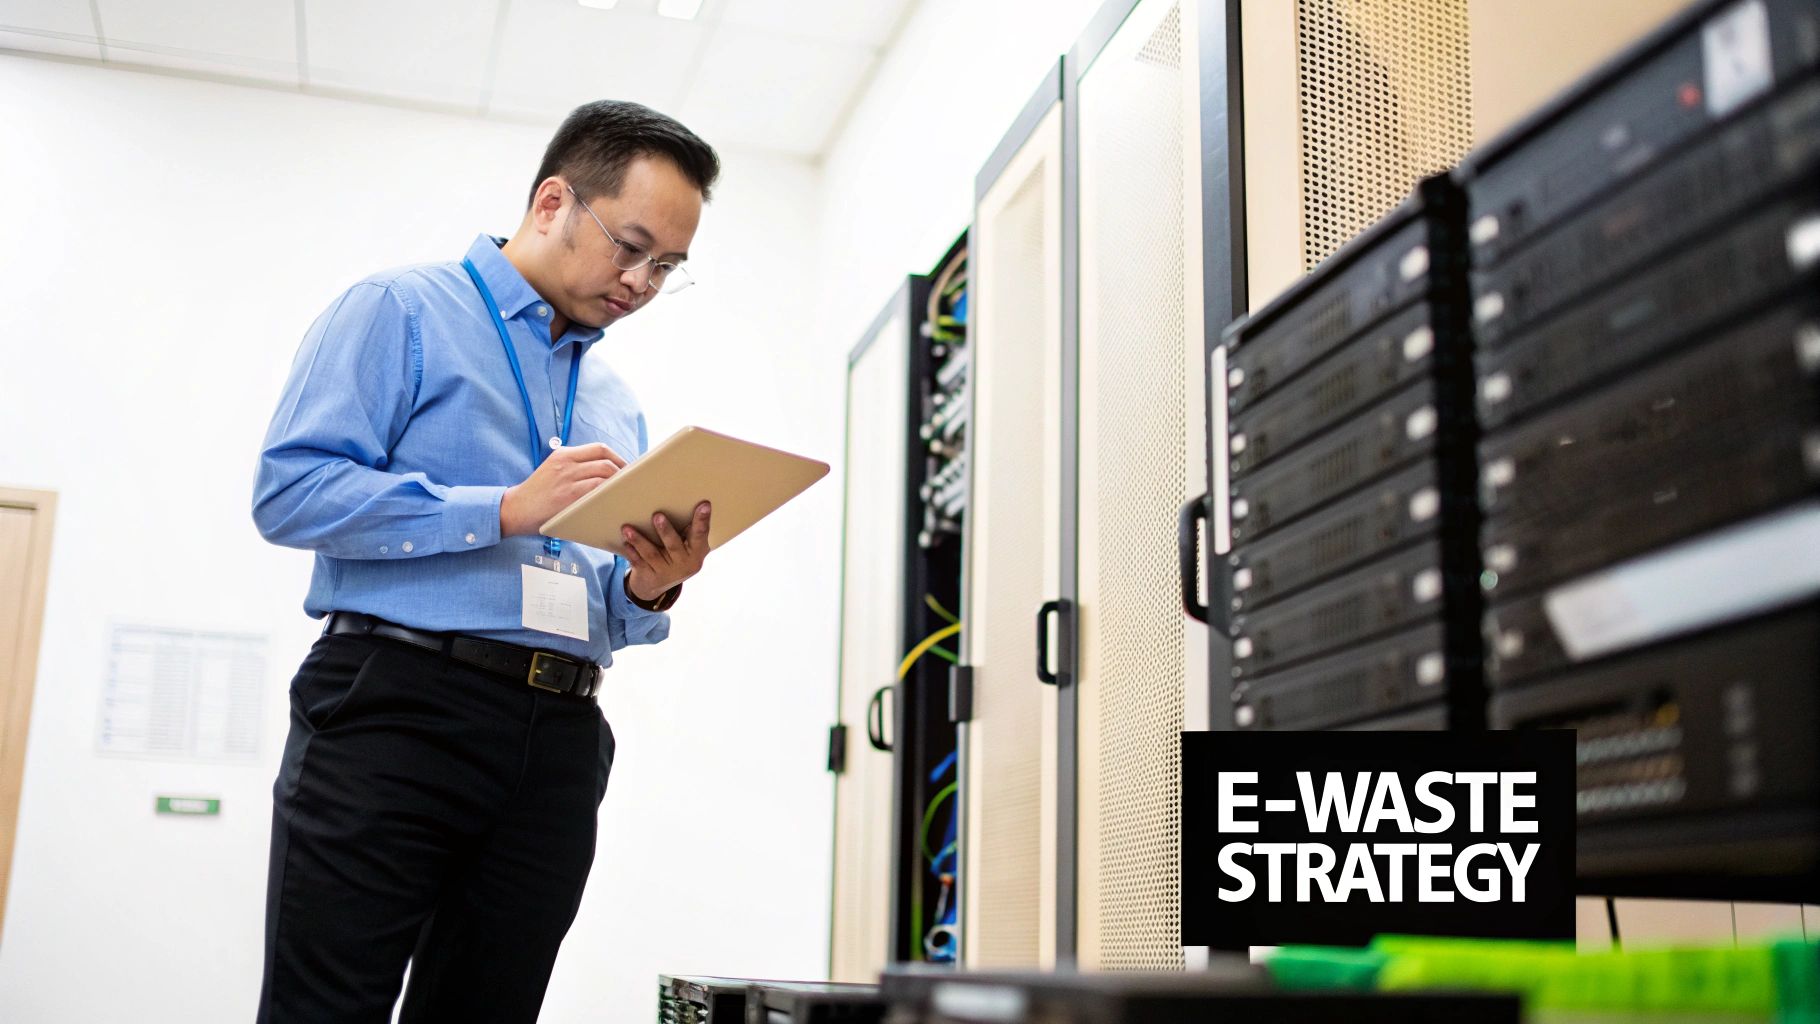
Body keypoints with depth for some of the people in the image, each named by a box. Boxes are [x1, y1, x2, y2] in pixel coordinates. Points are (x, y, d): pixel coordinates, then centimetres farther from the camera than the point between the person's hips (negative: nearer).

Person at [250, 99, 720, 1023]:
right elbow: (289, 489, -11)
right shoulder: (402, 311, 3)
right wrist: (507, 510, -16)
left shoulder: (617, 404, 23)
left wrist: (649, 590, -2)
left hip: (558, 742, 6)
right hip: (396, 710, -6)